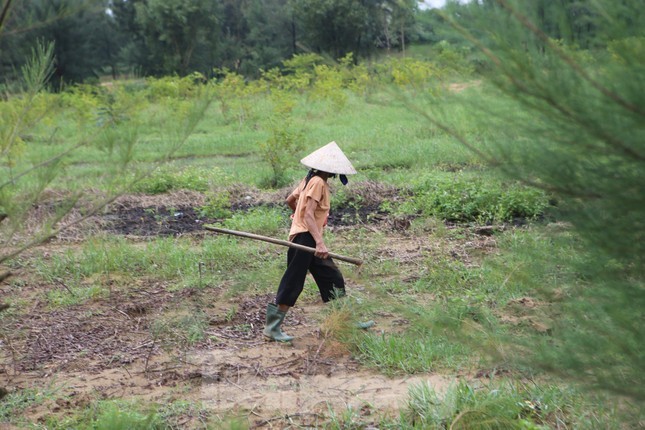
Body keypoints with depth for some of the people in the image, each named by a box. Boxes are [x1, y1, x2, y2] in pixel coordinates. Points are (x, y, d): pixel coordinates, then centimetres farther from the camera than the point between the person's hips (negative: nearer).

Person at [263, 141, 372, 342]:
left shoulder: (310, 179, 12)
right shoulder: (318, 183, -16)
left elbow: (290, 200, 22)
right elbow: (309, 215, -23)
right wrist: (320, 243, -30)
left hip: (309, 238, 10)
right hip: (305, 238, -10)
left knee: (332, 278, 13)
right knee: (292, 286, -5)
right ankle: (272, 328, 2)